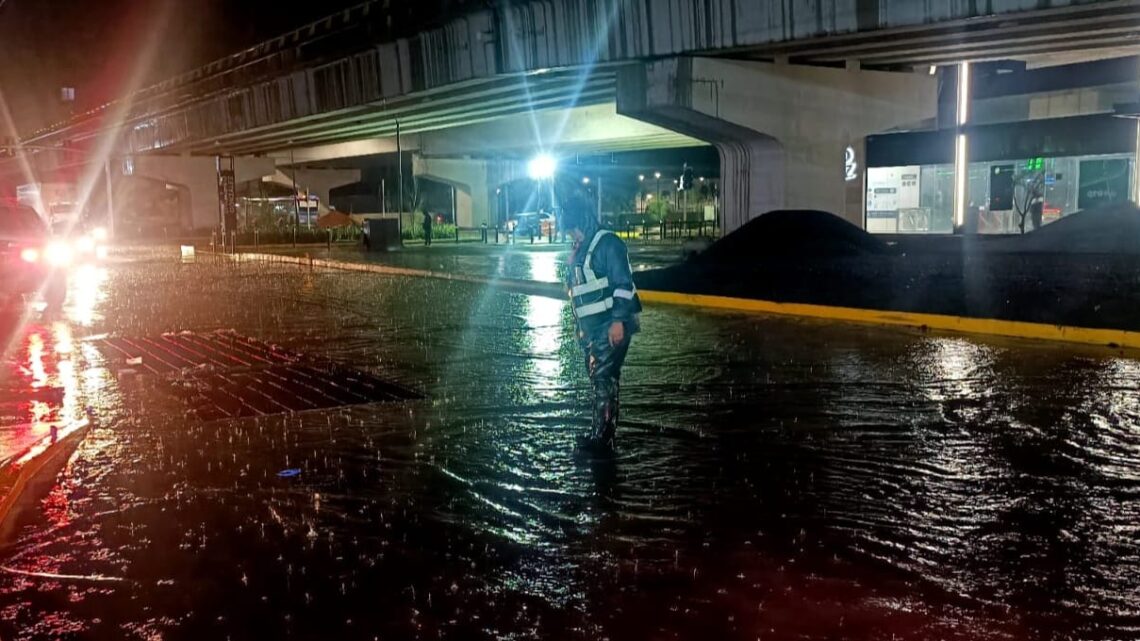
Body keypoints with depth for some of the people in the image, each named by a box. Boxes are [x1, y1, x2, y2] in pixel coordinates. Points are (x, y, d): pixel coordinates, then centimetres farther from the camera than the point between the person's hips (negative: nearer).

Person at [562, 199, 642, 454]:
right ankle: (603, 434, 16)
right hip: (592, 327, 9)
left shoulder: (607, 243, -10)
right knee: (601, 379, 11)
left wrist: (618, 321, -23)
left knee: (603, 378, -13)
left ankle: (600, 437, -12)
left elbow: (623, 283, -17)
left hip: (612, 325, -9)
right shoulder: (579, 250, 18)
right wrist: (579, 324, 23)